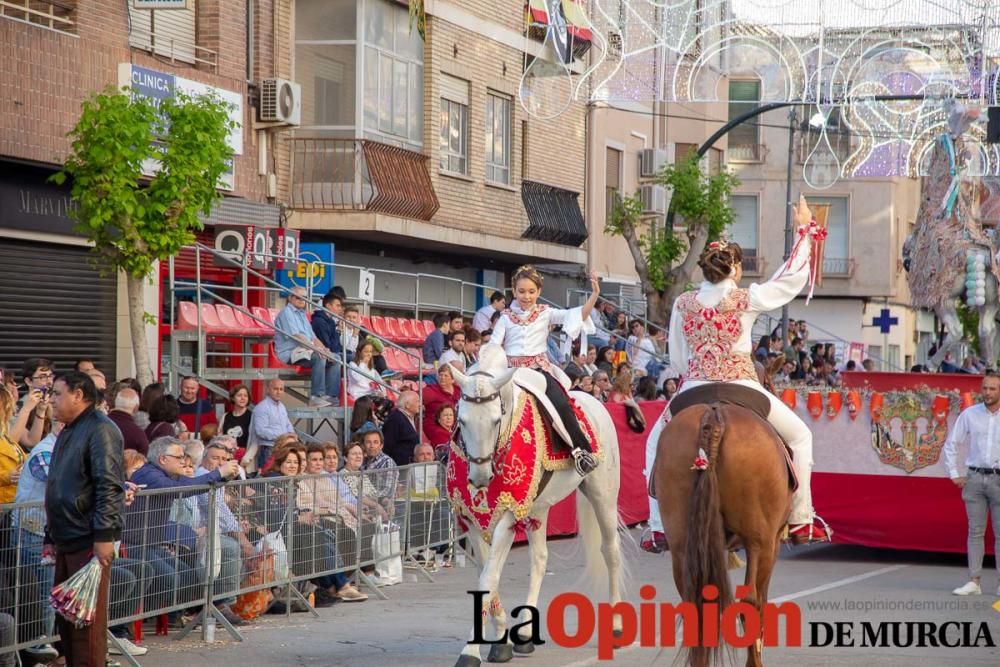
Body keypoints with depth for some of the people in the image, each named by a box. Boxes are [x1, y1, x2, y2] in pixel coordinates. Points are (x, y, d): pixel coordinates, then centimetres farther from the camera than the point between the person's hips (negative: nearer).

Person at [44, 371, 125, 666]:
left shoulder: (100, 430, -10)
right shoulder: (68, 432, 20)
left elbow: (109, 486, -18)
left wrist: (104, 536, -24)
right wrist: (51, 537, 21)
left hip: (88, 542, -9)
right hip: (67, 542, 9)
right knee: (66, 616, 11)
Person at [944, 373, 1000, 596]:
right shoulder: (969, 415, 5)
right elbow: (950, 445, 12)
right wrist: (954, 475, 6)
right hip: (974, 478, 2)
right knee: (975, 531, 2)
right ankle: (974, 582, 3)